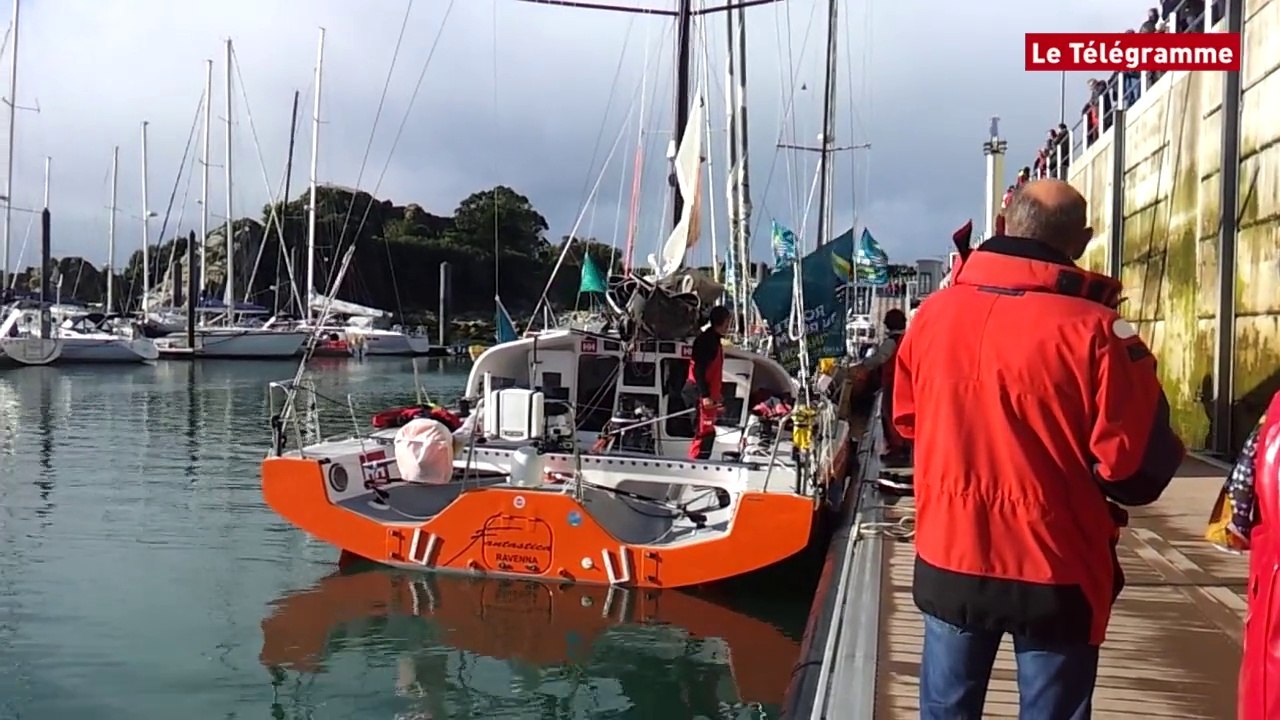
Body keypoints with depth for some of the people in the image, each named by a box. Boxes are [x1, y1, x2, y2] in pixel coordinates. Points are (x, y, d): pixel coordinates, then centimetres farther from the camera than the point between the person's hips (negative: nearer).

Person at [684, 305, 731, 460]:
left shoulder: (716, 340, 17)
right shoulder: (706, 340, -15)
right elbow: (698, 369, -21)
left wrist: (716, 395, 23)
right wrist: (705, 395, -25)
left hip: (709, 394, 10)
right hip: (701, 394, -10)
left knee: (706, 432, 15)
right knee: (705, 431, -10)